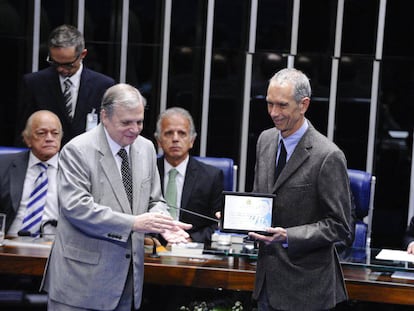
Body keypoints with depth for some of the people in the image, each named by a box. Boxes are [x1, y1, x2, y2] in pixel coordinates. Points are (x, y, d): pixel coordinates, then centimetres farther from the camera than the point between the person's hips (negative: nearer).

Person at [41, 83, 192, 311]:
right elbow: (76, 207, -20)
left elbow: (154, 201, 17)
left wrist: (162, 223, -8)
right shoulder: (77, 151, -10)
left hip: (127, 276, 6)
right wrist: (133, 223, -25)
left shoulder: (146, 149, 10)